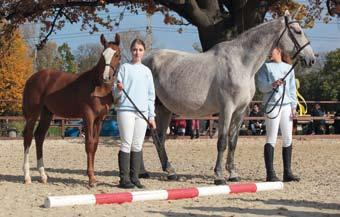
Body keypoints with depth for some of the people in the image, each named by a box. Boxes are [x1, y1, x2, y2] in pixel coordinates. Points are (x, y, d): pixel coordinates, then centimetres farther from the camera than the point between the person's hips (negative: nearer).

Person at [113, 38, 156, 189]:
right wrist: (119, 89, -24)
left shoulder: (147, 71, 14)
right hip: (126, 109, -4)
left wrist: (151, 116, 11)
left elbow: (151, 95, 16)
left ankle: (134, 177, 11)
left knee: (137, 146, 6)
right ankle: (124, 178, -2)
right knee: (126, 144, -5)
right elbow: (116, 93, -1)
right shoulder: (125, 68, 2)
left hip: (142, 112, 4)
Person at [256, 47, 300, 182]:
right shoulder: (265, 66, 3)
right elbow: (261, 86, -4)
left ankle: (287, 172, 14)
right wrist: (272, 85, -24)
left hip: (287, 105, 5)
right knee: (271, 139, -6)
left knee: (288, 139, 7)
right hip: (272, 105, -5)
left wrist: (294, 106, 7)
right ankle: (270, 174, -6)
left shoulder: (288, 67, 15)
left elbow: (292, 88, 15)